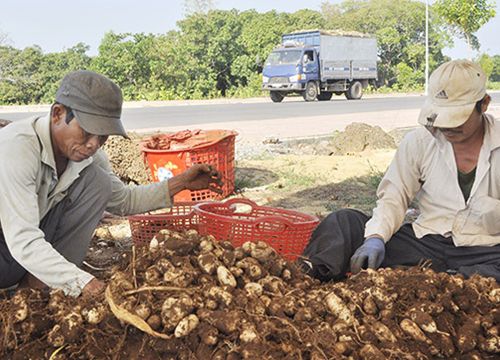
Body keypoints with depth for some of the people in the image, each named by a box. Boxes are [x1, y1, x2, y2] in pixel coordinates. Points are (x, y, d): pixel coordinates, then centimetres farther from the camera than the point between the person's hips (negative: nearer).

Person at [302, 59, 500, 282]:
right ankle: (311, 273, -38)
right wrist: (376, 237, -17)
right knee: (344, 221, -17)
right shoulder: (419, 141, 5)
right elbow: (394, 196, 2)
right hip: (425, 244, 2)